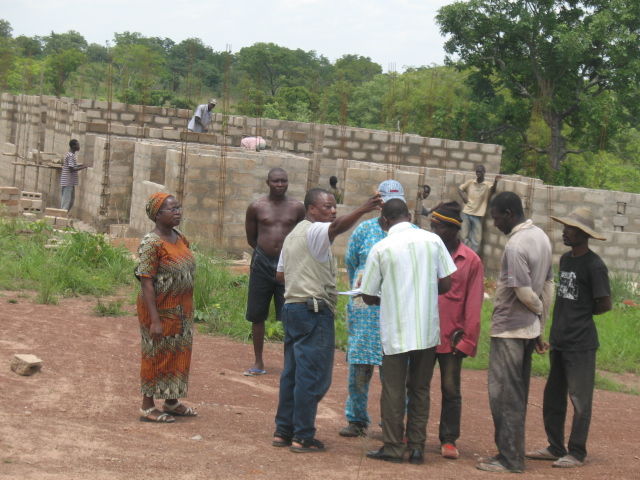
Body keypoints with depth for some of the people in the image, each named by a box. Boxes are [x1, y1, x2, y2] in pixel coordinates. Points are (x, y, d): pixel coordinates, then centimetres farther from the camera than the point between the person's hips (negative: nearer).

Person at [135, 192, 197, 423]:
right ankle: (147, 406, 14)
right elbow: (146, 282, -21)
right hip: (160, 309, -8)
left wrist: (187, 311, 15)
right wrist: (155, 319, -24)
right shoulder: (151, 243, -19)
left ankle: (172, 402, 29)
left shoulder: (179, 238, 7)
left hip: (182, 310, 8)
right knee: (156, 355, 2)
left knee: (179, 353, 15)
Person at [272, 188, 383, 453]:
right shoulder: (314, 231, -10)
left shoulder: (293, 235, 20)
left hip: (292, 307, 10)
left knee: (292, 372, 13)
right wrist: (362, 210, -46)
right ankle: (303, 437, -5)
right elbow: (337, 227, -33)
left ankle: (283, 431, 17)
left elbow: (281, 273, 24)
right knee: (313, 376, -6)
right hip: (314, 310, -10)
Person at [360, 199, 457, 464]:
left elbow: (368, 296, -2)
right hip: (428, 330, 3)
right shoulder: (432, 241, -1)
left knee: (394, 390, 7)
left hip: (396, 330, -3)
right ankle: (417, 447, 13)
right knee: (420, 389, 12)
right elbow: (446, 283, 2)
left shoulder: (380, 248, -7)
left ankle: (393, 447, 9)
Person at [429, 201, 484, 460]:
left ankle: (449, 440, 14)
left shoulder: (471, 261, -3)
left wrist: (467, 339, -6)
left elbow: (473, 303, -3)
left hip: (451, 338, -3)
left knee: (451, 390, 5)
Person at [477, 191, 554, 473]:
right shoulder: (540, 237, 8)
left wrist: (538, 309, 0)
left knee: (504, 396, -2)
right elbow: (548, 285, 11)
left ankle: (509, 458, 2)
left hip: (509, 329, -9)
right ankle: (514, 452, 21)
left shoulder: (515, 246, -21)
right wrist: (540, 327, 15)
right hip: (529, 328, 9)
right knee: (518, 395, 14)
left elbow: (524, 292, -22)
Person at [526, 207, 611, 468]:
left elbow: (604, 304, -13)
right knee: (553, 397, 15)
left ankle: (577, 453, 7)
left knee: (580, 400, -1)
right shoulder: (565, 259, 12)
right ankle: (555, 448, 26)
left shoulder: (594, 266, -14)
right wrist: (560, 322, 8)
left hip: (581, 344, -9)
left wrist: (583, 314, 0)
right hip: (559, 339, 9)